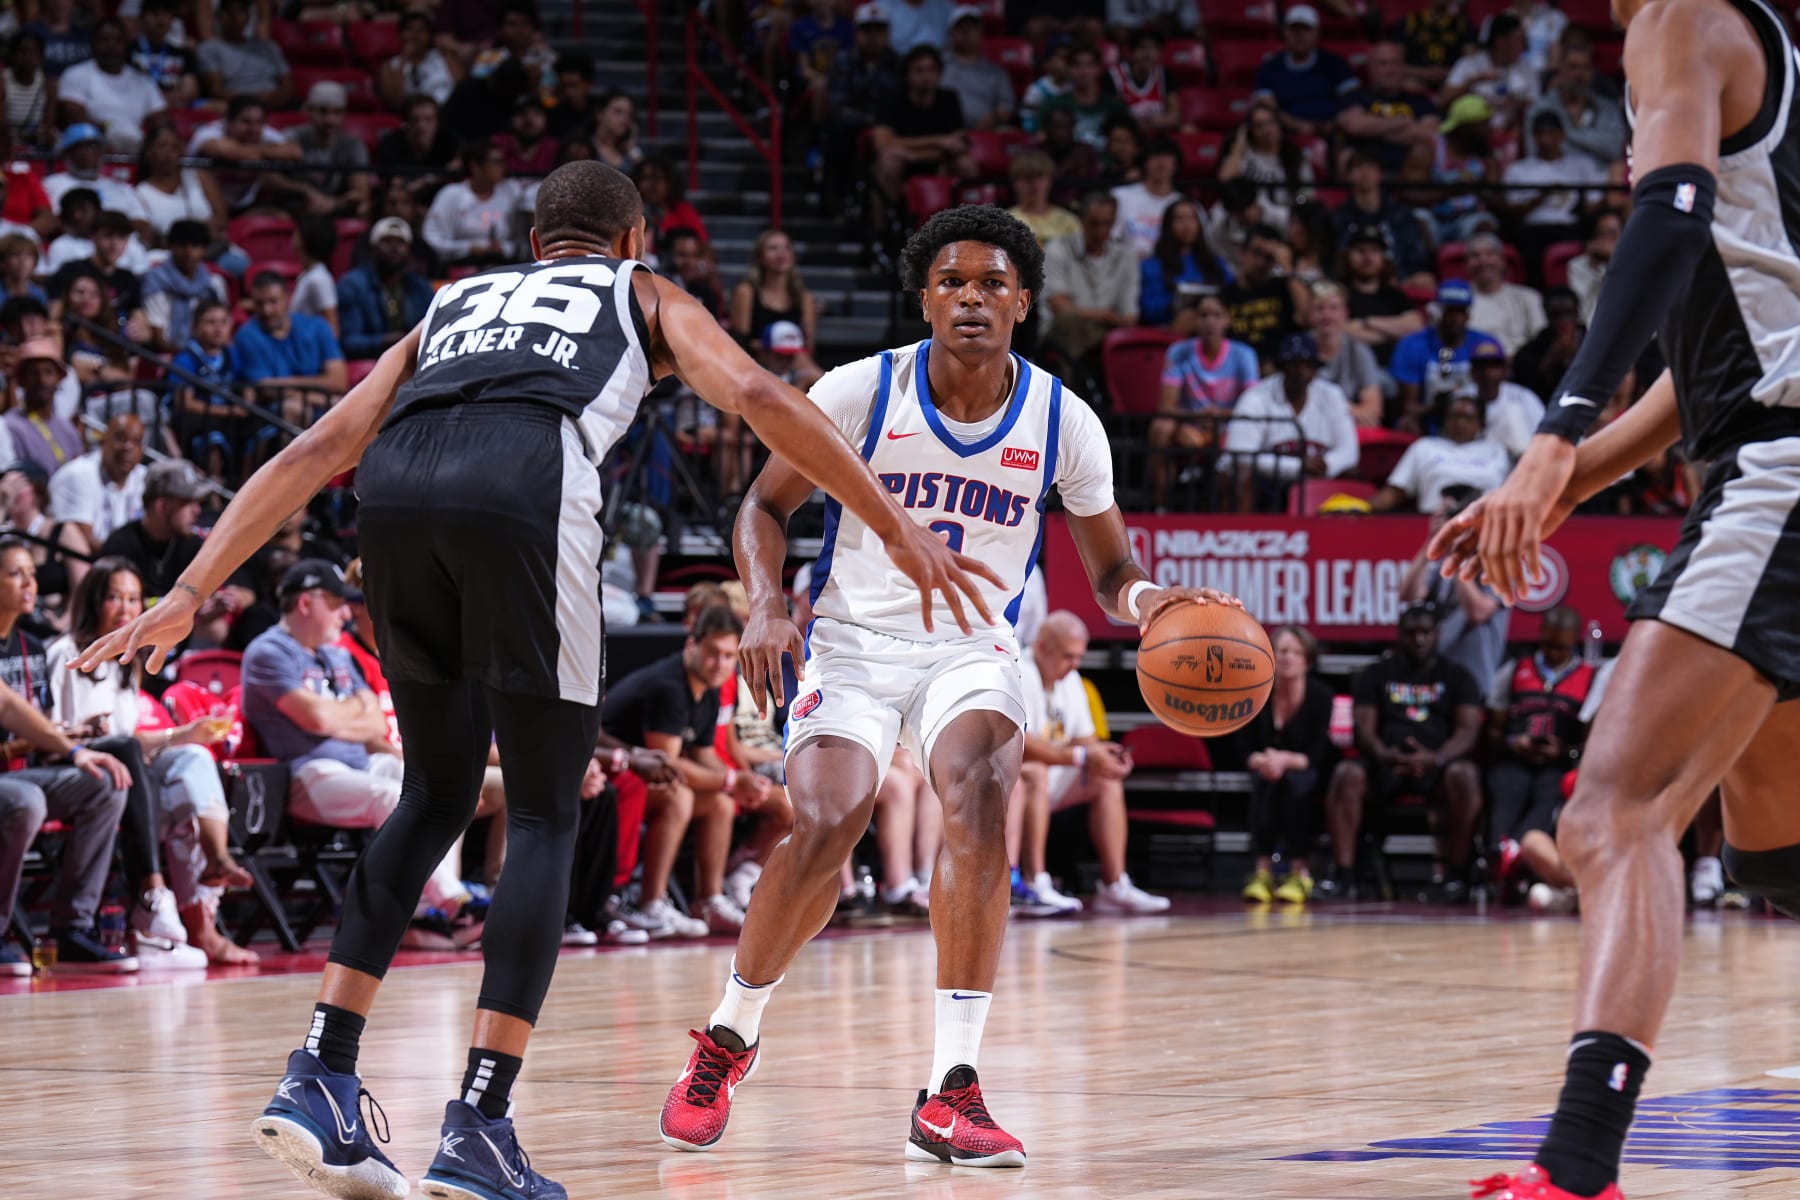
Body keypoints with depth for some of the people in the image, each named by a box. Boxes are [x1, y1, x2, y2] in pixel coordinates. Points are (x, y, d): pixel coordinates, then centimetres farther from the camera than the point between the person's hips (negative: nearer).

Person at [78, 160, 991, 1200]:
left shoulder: (453, 304, 39)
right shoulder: (646, 294, 32)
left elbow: (318, 449, 30)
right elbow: (757, 396, 13)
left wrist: (192, 594, 25)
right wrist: (898, 529, 12)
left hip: (397, 488, 4)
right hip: (526, 482, -4)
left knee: (440, 792, 21)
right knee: (546, 815, 6)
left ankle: (320, 1078, 13)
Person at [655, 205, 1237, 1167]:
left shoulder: (1063, 422, -5)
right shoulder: (860, 392, -9)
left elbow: (1110, 573, 5)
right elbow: (767, 503, 3)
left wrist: (1147, 600, -19)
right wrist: (765, 602, -16)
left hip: (975, 649, 1)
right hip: (855, 641, -1)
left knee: (977, 796, -29)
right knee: (825, 829, -23)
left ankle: (950, 1094, -27)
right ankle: (727, 1038, 6)